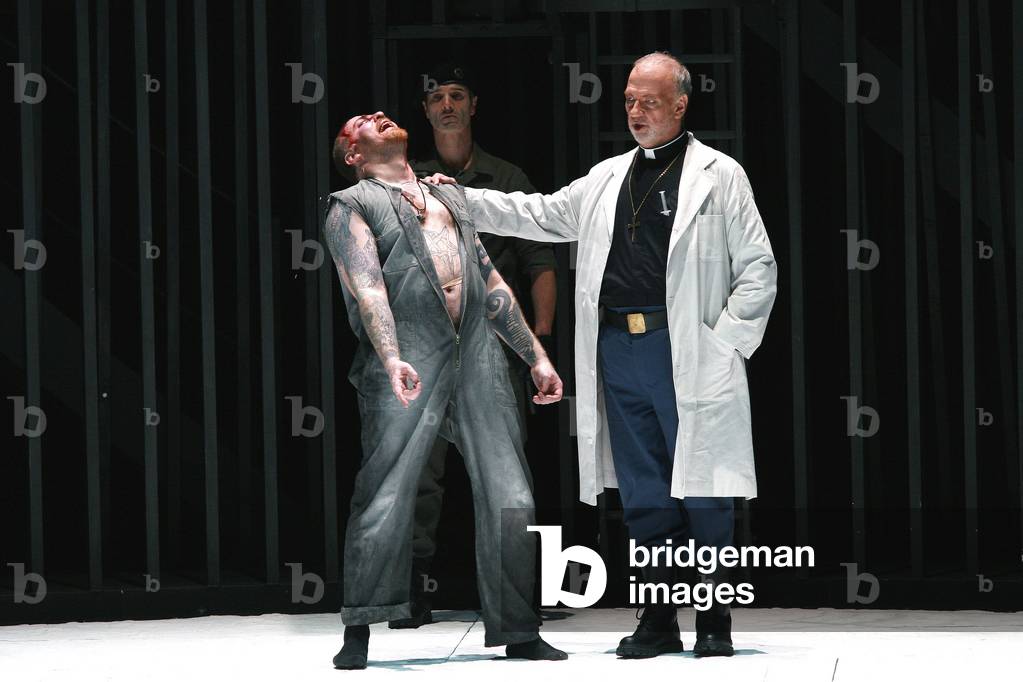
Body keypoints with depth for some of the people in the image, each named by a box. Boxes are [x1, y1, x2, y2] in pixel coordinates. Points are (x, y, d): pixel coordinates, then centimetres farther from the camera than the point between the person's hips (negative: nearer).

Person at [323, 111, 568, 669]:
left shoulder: (451, 198, 28)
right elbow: (366, 285, -8)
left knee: (510, 497, -1)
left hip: (477, 351, 5)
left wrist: (536, 357, 21)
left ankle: (518, 632, 5)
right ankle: (358, 635, 1)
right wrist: (390, 358, -23)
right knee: (385, 497, -8)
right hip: (409, 358, -5)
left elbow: (492, 283, 27)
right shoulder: (351, 205, 9)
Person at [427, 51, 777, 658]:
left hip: (690, 355, -5)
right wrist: (463, 199, 14)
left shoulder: (719, 176, 1)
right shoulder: (608, 178, 17)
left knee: (703, 493, -2)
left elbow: (758, 268, 0)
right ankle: (659, 623, 14)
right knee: (643, 495, 7)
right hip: (619, 353, 5)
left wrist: (726, 340, -7)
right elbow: (540, 216, 23)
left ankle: (715, 623, 6)